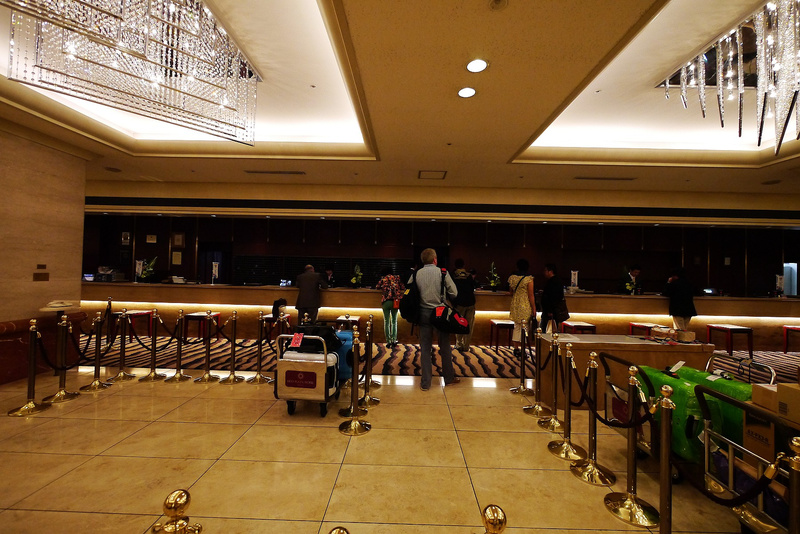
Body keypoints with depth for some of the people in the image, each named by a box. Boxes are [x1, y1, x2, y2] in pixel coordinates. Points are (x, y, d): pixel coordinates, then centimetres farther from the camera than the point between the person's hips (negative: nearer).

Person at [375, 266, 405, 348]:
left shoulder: (383, 279, 6)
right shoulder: (396, 278, 8)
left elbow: (377, 287, 14)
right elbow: (403, 288, 8)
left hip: (385, 301, -1)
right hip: (395, 301, 1)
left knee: (386, 322, 7)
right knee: (394, 321, 12)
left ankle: (388, 342, 6)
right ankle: (394, 341, 7)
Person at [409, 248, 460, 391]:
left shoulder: (416, 274, -3)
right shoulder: (443, 272, -8)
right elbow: (454, 293, -6)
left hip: (423, 313, 2)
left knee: (425, 348, 9)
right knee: (445, 346, 14)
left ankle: (425, 383, 14)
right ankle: (449, 377, 30)